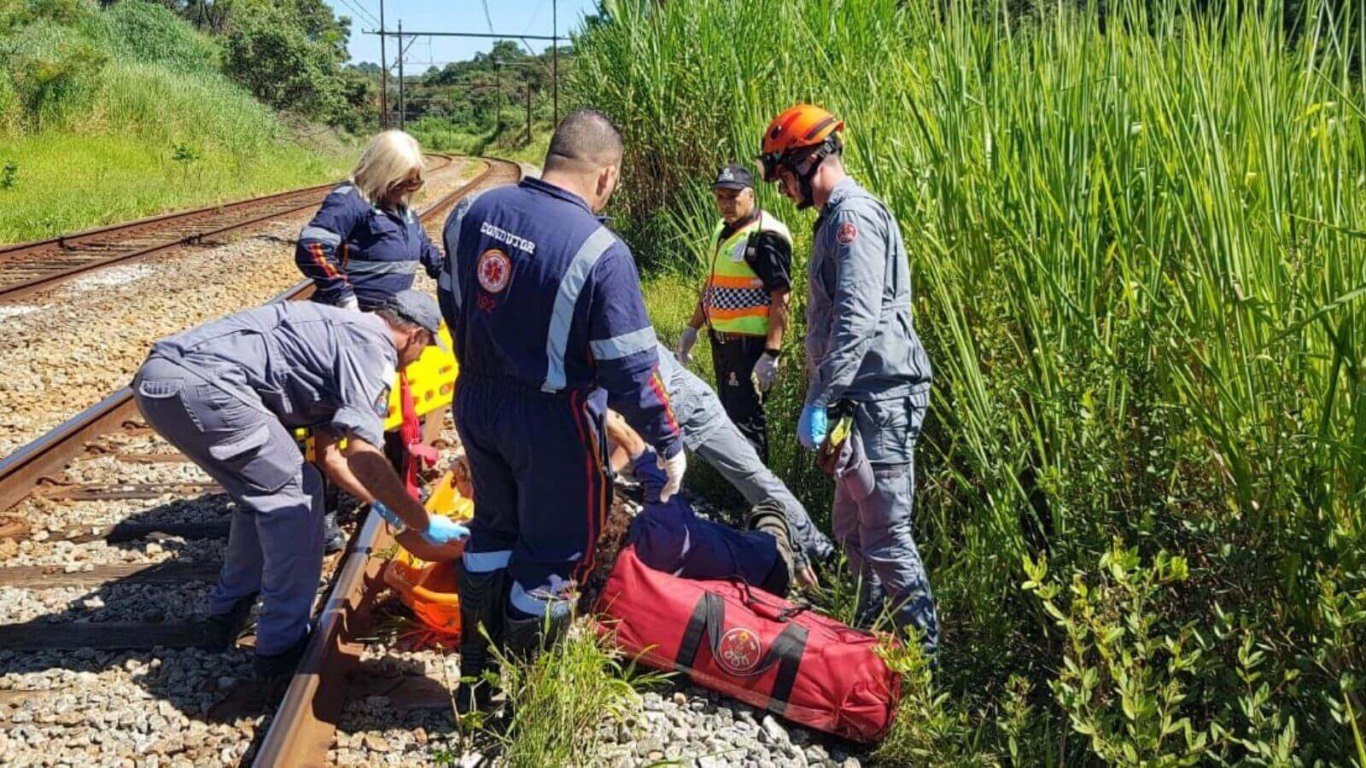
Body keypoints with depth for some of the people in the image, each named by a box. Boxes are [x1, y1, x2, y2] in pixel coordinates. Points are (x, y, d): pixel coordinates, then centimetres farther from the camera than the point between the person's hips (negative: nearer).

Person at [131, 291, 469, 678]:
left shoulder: (340, 332, 27)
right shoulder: (371, 345, -2)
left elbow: (328, 454, 29)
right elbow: (363, 459, -12)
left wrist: (386, 506, 33)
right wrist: (424, 523, -2)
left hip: (156, 380, 10)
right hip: (200, 383, -10)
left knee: (266, 491, 24)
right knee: (294, 493, 1)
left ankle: (228, 610, 36)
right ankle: (283, 643, 8)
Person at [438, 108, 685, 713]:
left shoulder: (473, 211, -3)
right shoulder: (600, 252, -23)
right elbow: (630, 369, -20)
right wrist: (668, 443, -6)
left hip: (475, 402, 7)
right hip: (552, 420, -6)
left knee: (493, 528, 24)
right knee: (553, 553, 11)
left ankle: (476, 680, 37)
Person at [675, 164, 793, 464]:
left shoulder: (766, 237, -16)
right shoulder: (723, 231, 13)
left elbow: (781, 298, -20)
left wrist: (771, 355, -24)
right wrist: (692, 328, 22)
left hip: (750, 345, -9)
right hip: (721, 339, 9)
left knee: (744, 418, -8)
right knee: (728, 413, 17)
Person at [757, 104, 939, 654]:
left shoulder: (854, 215, -13)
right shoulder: (837, 217, 19)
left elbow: (857, 321, -24)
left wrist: (819, 401, -24)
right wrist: (824, 398, 24)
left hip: (880, 399, -11)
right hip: (862, 401, 11)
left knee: (884, 535, -5)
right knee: (851, 528, 18)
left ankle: (924, 648, 6)